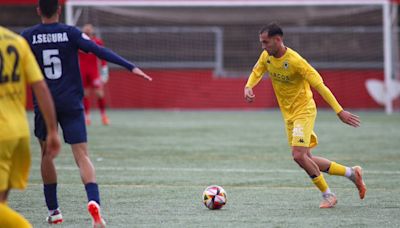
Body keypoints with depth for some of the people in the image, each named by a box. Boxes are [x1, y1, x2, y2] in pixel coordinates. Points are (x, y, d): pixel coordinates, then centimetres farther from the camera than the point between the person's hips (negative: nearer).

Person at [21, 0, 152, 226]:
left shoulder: (27, 37, 0)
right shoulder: (71, 33, -3)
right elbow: (99, 51, -12)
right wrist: (131, 67, -14)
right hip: (71, 104, -1)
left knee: (47, 155, 18)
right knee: (82, 156, -5)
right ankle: (94, 201, -29)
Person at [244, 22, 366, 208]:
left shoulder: (295, 61, -24)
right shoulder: (266, 57, -2)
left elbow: (319, 85, -23)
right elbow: (256, 73, 16)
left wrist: (339, 111, -24)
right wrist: (248, 87, -9)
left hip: (304, 111, -8)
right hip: (288, 115, 8)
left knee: (299, 155, -20)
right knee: (305, 159, 8)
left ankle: (328, 196, -2)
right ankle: (352, 173, 23)